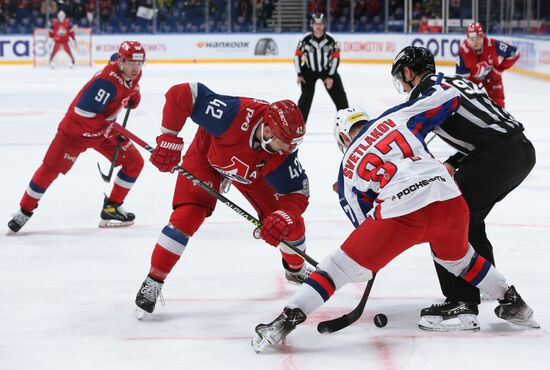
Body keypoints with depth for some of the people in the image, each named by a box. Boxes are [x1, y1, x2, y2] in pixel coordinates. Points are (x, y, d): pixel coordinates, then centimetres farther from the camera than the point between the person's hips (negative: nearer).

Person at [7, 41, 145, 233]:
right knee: (50, 168, -8)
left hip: (105, 127, 8)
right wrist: (113, 131, -29)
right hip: (77, 126, -8)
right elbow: (83, 114, -35)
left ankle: (112, 208, 13)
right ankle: (24, 211, 8)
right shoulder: (107, 81, -35)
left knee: (134, 163, 1)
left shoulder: (134, 73, -9)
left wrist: (134, 94, 6)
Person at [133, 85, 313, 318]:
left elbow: (297, 193, -24)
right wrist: (169, 139, -37)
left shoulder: (283, 153, -30)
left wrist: (284, 217, -45)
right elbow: (180, 94, -40)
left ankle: (297, 270, 32)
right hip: (206, 157, -3)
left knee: (291, 224, -1)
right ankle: (153, 282, -4)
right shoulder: (235, 114, -43)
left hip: (252, 173, 3)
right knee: (185, 218, -21)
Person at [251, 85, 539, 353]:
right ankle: (512, 303, 42)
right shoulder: (394, 118, 20)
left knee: (342, 264, 11)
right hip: (449, 200, 3)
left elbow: (364, 221, 22)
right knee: (457, 257, 35)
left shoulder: (349, 165, 21)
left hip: (400, 214, -3)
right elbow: (447, 97, 18)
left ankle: (286, 320, 4)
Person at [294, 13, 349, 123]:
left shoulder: (330, 39, -16)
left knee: (339, 96, 0)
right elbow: (298, 55, -7)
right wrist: (299, 74, -8)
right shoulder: (305, 39, -17)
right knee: (306, 97, -11)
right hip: (309, 71, -1)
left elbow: (336, 57, -10)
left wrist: (331, 76, -13)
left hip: (327, 70, 1)